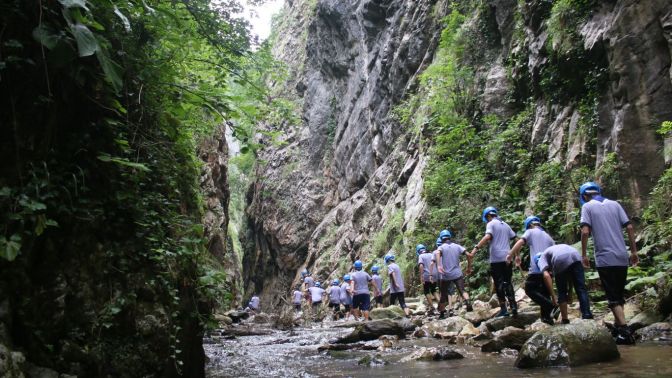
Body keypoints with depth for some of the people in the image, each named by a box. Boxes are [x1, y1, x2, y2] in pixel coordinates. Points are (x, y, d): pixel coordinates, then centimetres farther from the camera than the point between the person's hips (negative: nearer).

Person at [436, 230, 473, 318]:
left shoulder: (441, 247, 0)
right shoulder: (457, 246, 8)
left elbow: (437, 253, -25)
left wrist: (439, 266, -34)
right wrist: (469, 266, 8)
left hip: (445, 275, -1)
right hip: (457, 274, 1)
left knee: (444, 294, 12)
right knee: (462, 291, -3)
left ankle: (442, 313, 21)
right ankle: (468, 302, -33)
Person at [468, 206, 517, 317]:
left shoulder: (491, 224, -3)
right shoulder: (505, 225, 17)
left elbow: (487, 237, -22)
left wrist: (475, 249, -29)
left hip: (496, 259, -6)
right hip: (507, 258, 6)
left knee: (499, 284, -1)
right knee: (508, 283, 13)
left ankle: (503, 309, -1)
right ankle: (513, 306, 6)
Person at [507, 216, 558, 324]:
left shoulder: (530, 232, 7)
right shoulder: (548, 236, 24)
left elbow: (520, 242, -11)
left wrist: (511, 254, -9)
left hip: (536, 269, -6)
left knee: (530, 290, 4)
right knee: (545, 293, 16)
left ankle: (552, 307, -9)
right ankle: (547, 317, 13)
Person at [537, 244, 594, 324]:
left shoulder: (541, 259, 25)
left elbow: (546, 275, 2)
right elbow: (571, 274, 40)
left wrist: (552, 296, 2)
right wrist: (569, 291, 42)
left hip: (560, 262, -3)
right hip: (575, 256, 4)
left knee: (562, 293, 15)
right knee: (581, 288, 13)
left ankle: (565, 320, 19)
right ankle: (587, 316, 5)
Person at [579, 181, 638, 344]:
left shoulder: (587, 206, -2)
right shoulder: (614, 204, 11)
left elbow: (585, 232, -14)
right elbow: (629, 227, 4)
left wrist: (584, 255, -7)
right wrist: (634, 251, 9)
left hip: (605, 259, -5)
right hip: (622, 257, 5)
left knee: (613, 297, -1)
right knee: (619, 294, 19)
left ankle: (625, 332, -11)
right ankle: (618, 326, 27)